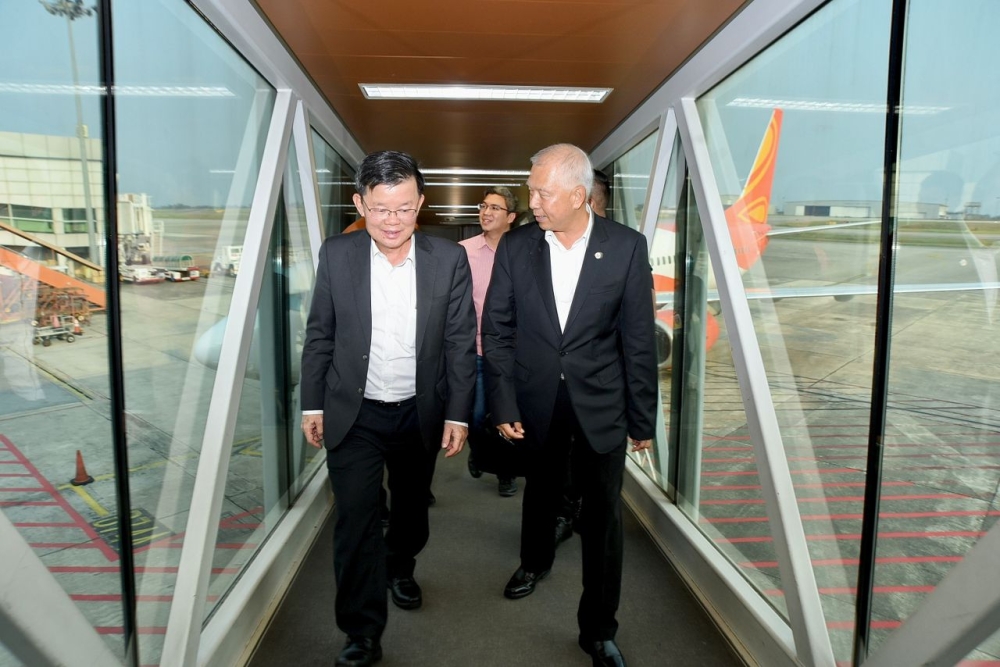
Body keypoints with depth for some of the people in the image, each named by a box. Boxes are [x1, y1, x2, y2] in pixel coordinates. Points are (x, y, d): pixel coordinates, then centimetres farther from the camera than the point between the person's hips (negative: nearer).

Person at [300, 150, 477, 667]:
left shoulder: (449, 260, -9)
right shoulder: (336, 255, -7)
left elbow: (461, 343, -5)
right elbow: (319, 335, 1)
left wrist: (458, 414, -5)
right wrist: (313, 404, 1)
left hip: (420, 413, 1)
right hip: (353, 414, -1)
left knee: (411, 505, 21)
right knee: (355, 519, -1)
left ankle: (400, 568, 52)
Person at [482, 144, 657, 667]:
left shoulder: (626, 246, -9)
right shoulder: (515, 247, -5)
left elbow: (639, 339, -6)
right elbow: (497, 330, -1)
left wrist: (643, 418, -2)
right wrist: (503, 404, -6)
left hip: (600, 403, -1)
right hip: (536, 401, 2)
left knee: (603, 514, 6)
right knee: (540, 490, 22)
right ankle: (535, 561, 53)